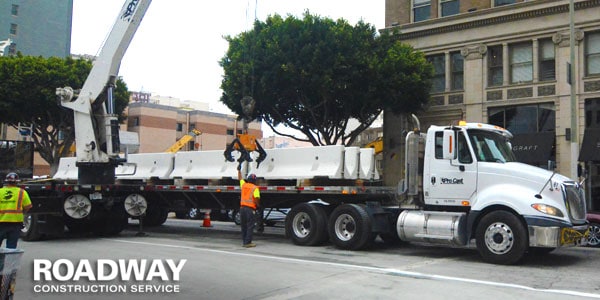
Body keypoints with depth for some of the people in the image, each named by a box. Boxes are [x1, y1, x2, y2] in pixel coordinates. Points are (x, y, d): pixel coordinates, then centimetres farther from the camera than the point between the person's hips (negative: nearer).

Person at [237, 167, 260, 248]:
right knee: (250, 226, -2)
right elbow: (257, 198, -17)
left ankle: (244, 241, 18)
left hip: (242, 207, 6)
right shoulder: (255, 188, -6)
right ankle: (248, 242, -5)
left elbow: (240, 178, 30)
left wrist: (239, 170, 44)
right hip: (250, 208, -6)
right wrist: (258, 205, 1)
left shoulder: (244, 185, 11)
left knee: (243, 226, 13)